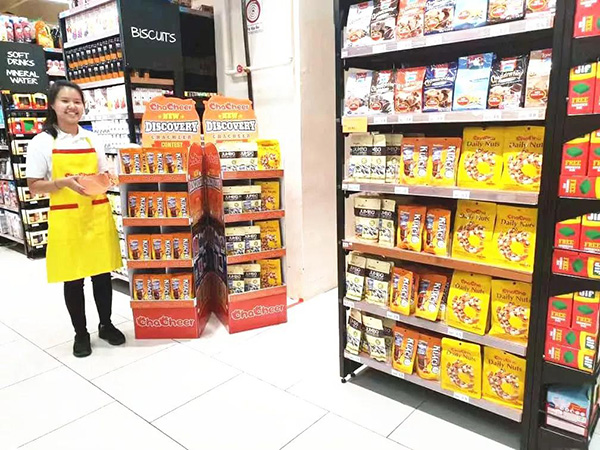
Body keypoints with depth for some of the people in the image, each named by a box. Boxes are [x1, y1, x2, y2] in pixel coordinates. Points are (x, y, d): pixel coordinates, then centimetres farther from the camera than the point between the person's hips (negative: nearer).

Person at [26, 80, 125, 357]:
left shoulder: (93, 139, 7)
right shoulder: (42, 142, -3)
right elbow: (34, 187, -4)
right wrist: (64, 182, -20)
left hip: (98, 214, 3)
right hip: (66, 219, -3)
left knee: (102, 273, 10)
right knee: (73, 278, 7)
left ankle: (106, 325, 30)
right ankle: (80, 333, 25)